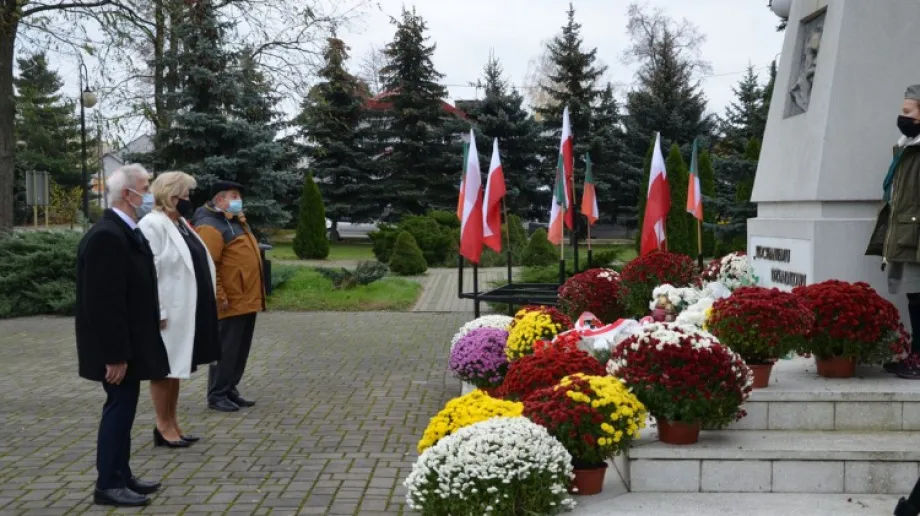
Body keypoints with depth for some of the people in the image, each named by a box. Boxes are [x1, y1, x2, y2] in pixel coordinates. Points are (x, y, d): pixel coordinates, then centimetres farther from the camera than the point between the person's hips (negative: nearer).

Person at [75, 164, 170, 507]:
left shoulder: (126, 232, 11)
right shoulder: (106, 236, -21)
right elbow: (103, 303, -25)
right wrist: (115, 355, -24)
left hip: (131, 344, 10)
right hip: (118, 349, -10)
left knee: (124, 407, 15)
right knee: (119, 407, -2)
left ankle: (121, 476, 25)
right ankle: (108, 485, 8)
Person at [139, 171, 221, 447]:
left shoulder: (181, 223, 14)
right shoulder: (152, 225, -15)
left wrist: (212, 299, 15)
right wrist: (157, 312, -22)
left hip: (188, 311, 9)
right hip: (169, 313, -9)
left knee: (177, 368, 14)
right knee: (163, 370, 2)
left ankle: (173, 423, 22)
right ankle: (163, 427, 11)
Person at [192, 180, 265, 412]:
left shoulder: (236, 222, 18)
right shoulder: (211, 227, -14)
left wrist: (256, 294, 21)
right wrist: (220, 297, -22)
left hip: (247, 301, 10)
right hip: (231, 303, -10)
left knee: (240, 351, 14)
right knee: (226, 351, -3)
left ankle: (230, 391, 22)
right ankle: (217, 396, 5)